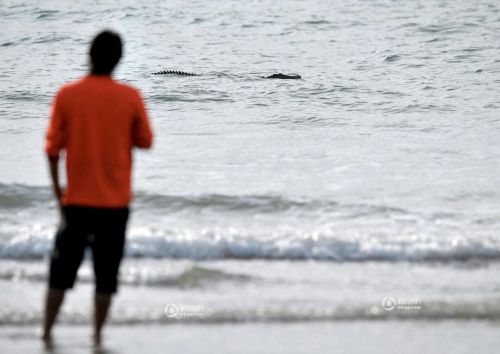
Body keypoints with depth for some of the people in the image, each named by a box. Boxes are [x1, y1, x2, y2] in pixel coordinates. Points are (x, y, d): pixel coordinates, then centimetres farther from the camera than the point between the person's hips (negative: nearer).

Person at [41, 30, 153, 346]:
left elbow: (53, 147, -4)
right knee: (107, 272, 7)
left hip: (76, 199, 1)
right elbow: (145, 141, 3)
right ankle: (97, 335, 6)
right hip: (115, 201, -1)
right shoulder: (130, 97, -7)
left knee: (62, 269, 11)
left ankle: (47, 331, 12)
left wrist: (57, 187, 6)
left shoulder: (67, 95, -5)